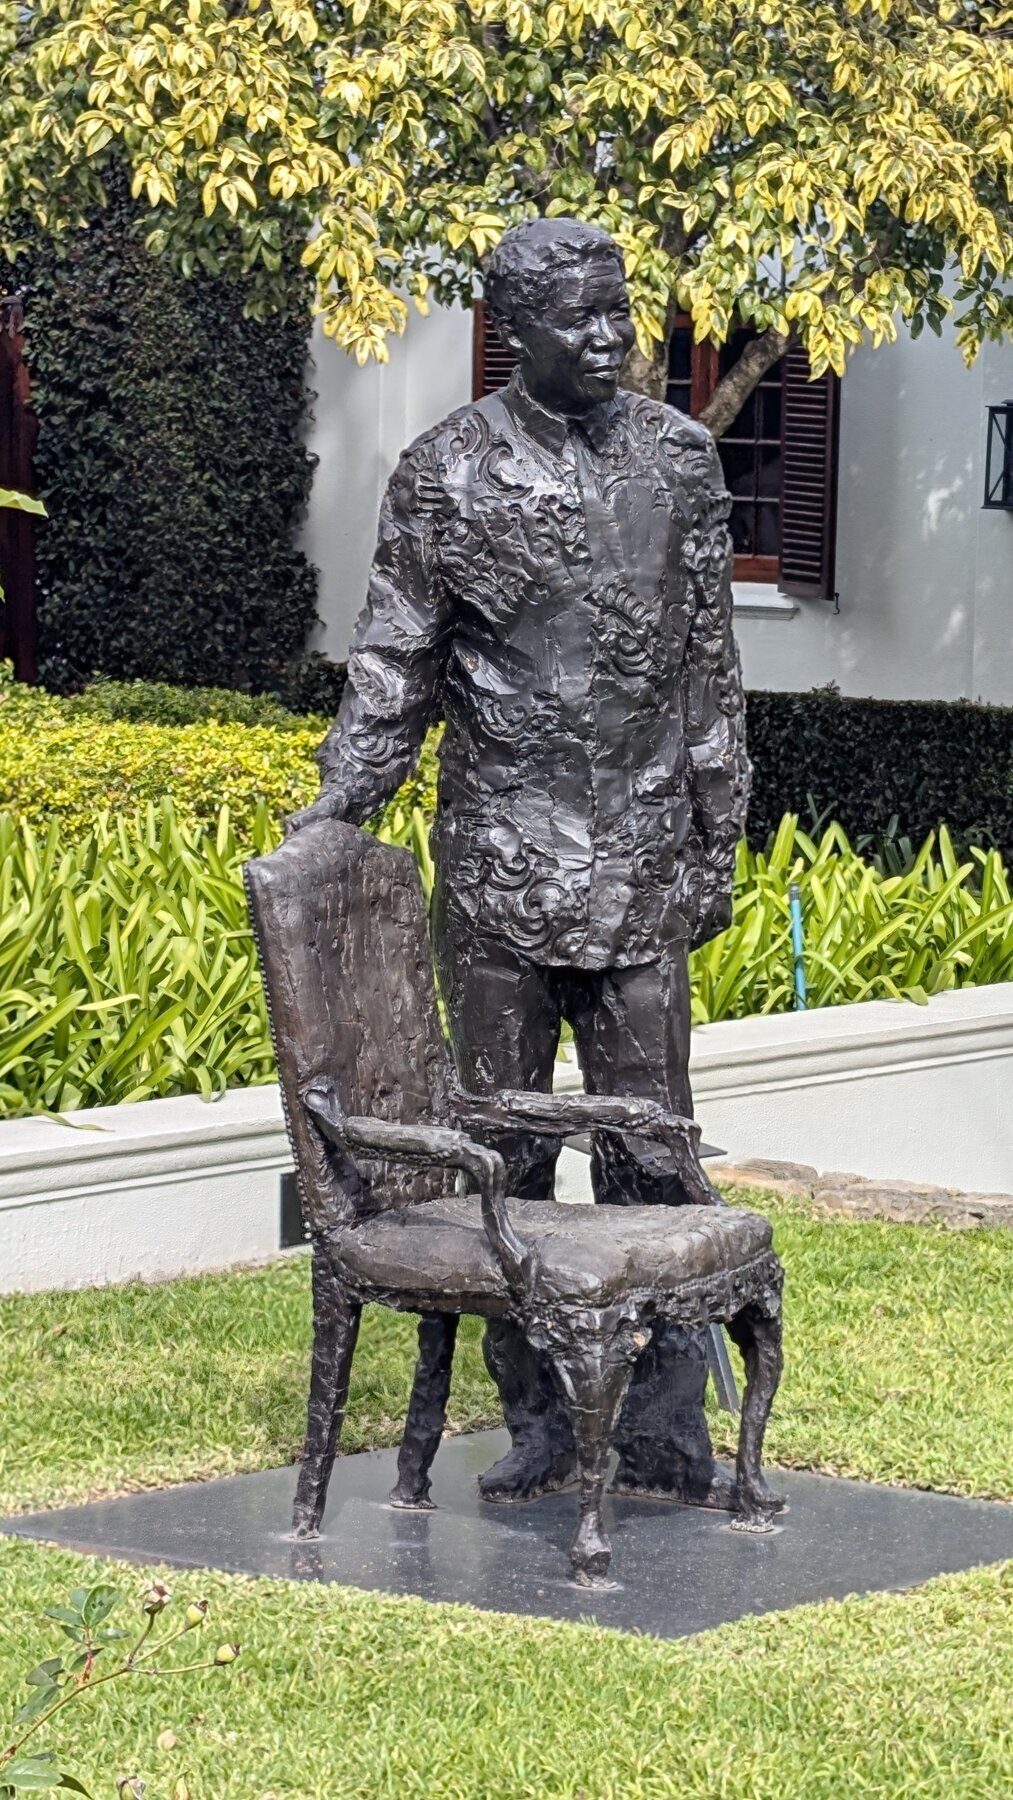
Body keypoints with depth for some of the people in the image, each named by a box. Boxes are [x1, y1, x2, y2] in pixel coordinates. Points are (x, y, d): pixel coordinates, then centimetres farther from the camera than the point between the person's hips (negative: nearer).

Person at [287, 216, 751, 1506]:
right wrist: (333, 811, -9)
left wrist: (717, 838, 10)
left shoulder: (679, 458, 7)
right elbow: (393, 667, 0)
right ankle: (537, 1414, 15)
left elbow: (709, 665, 11)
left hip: (642, 865, 2)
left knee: (649, 1136, 1)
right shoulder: (450, 473, -2)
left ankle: (660, 1419, 8)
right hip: (500, 861, -2)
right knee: (506, 1142, 5)